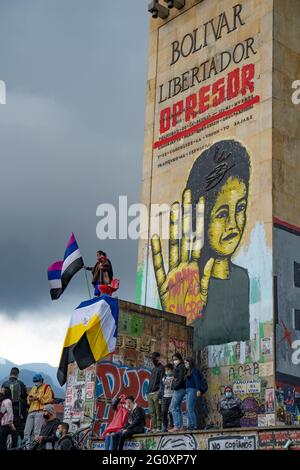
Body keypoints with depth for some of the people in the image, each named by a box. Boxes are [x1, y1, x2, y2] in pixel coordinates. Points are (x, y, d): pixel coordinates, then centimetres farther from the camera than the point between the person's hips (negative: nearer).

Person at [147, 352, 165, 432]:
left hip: (156, 393, -8)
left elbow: (161, 381, -8)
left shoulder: (161, 368, 1)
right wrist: (149, 391, 14)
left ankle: (159, 427, -12)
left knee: (158, 411, -10)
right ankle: (154, 428, 3)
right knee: (152, 412, 3)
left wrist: (159, 393, -17)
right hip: (150, 393, 8)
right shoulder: (153, 369, 25)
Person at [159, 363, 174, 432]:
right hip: (164, 397, 5)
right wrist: (160, 397, 16)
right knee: (163, 412, -2)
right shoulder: (164, 378, 19)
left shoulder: (174, 377, 4)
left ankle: (172, 425, -7)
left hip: (172, 396, -5)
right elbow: (161, 388, 21)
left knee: (171, 411, -13)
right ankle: (164, 427, 4)